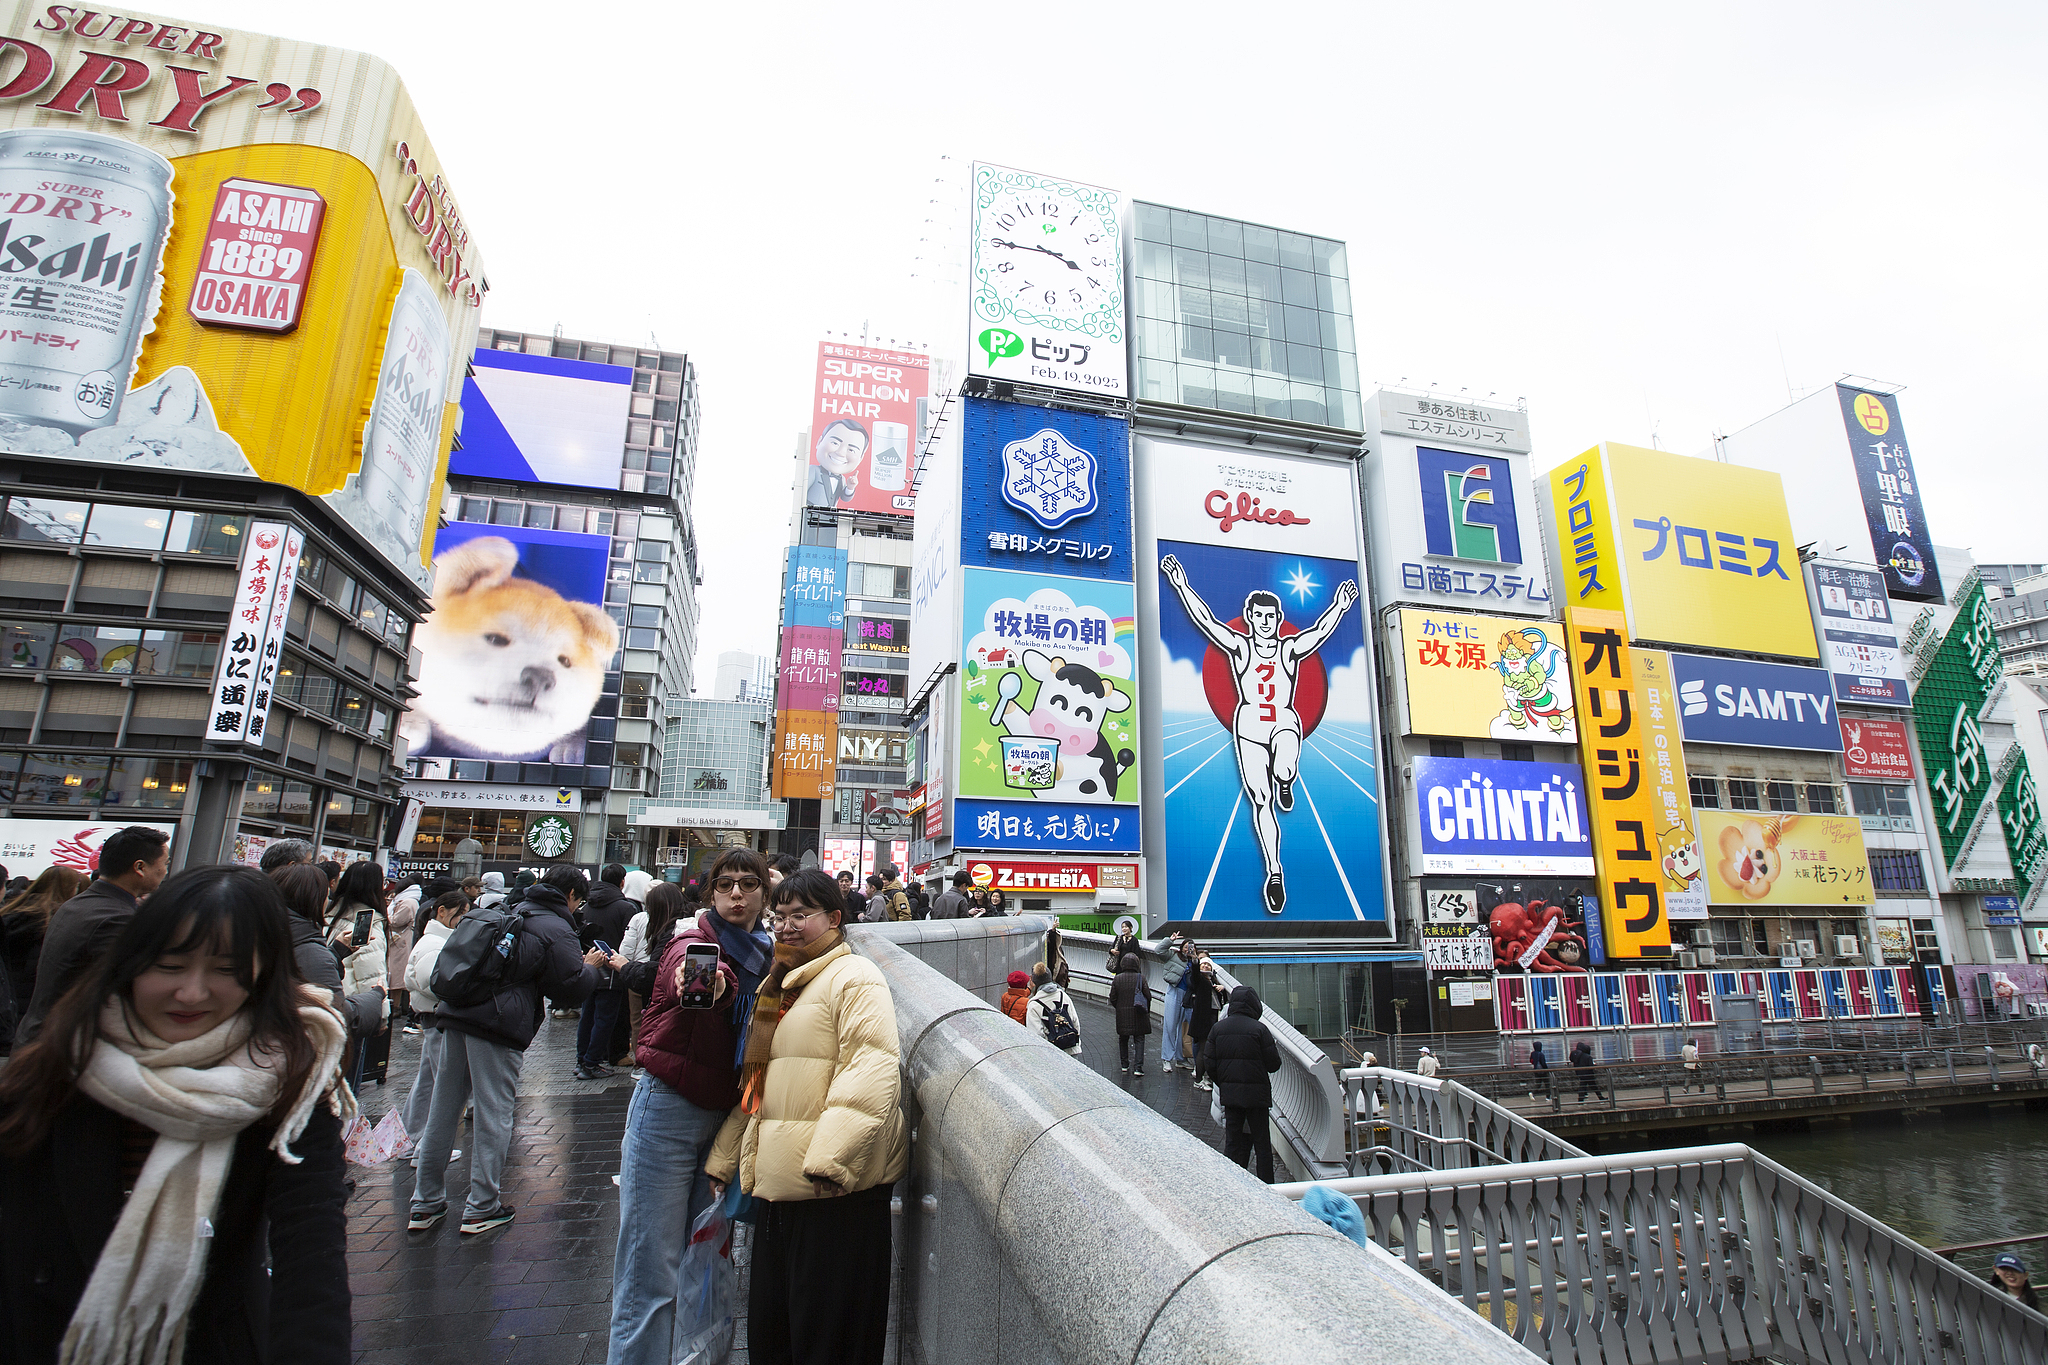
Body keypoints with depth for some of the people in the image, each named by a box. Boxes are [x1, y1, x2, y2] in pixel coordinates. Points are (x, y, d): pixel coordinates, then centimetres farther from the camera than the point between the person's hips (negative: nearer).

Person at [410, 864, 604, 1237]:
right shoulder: (557, 930, -8)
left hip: (456, 1014, 8)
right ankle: (481, 1209, 12)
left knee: (443, 1111, 14)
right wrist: (590, 966, 8)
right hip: (497, 1027, -8)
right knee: (493, 1117, 3)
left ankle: (425, 1203, 25)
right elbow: (573, 989, -8)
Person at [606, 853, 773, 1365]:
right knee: (652, 1271, 0)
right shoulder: (692, 940, -13)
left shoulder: (767, 955, 6)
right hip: (669, 1110, -6)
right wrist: (710, 980, -61)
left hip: (726, 1117, 6)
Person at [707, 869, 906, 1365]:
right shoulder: (779, 985, 18)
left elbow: (872, 1073, -21)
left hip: (833, 1185, -8)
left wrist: (829, 1158, -27)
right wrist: (722, 1159, 23)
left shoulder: (854, 976, -9)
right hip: (777, 1183, 8)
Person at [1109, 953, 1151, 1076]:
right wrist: (1146, 1010, 10)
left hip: (1122, 1015, 2)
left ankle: (1124, 1064, 24)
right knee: (1139, 1039, 5)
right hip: (1138, 1015, -2)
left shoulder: (1117, 979, -6)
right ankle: (1138, 1067, -4)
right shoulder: (1140, 978, -11)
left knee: (1123, 1039, 18)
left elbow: (1112, 998, -1)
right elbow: (1148, 996, -7)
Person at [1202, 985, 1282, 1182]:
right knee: (1262, 1142, 8)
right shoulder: (1259, 1029, -12)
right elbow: (1273, 1064, -8)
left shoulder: (1218, 1028, 0)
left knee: (1232, 1142, 11)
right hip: (1256, 1094, -3)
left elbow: (1208, 1064, 2)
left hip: (1229, 1093, 3)